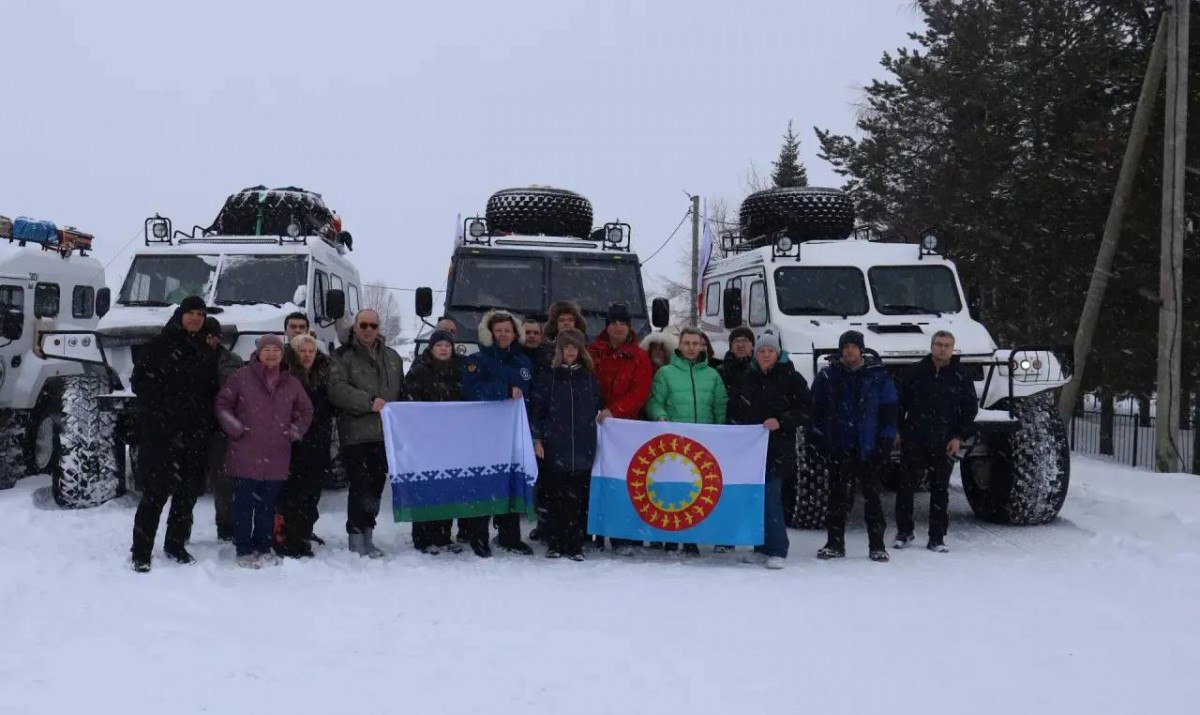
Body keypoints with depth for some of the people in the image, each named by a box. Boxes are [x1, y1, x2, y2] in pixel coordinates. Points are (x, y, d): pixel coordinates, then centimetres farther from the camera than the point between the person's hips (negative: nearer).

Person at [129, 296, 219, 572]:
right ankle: (141, 552, 0)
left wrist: (207, 420, 5)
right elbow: (139, 381, -4)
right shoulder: (160, 345, 0)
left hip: (195, 434, 5)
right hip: (161, 433, -5)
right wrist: (160, 408, -11)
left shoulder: (207, 353, 15)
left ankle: (176, 544, 24)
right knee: (157, 490, -7)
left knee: (188, 492, 9)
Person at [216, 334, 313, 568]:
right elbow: (222, 403, 5)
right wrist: (235, 428, -4)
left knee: (268, 506, 8)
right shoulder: (242, 377, 1)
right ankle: (244, 550, 6)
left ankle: (263, 549, 18)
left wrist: (294, 432, 11)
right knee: (244, 504, -1)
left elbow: (306, 412, 23)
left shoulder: (291, 384, 11)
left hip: (276, 458, 3)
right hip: (245, 455, -3)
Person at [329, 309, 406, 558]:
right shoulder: (343, 357, 2)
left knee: (376, 486, 10)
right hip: (356, 434, -5)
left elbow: (403, 393, 24)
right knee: (360, 487, -7)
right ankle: (356, 537, 1)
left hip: (386, 434, 5)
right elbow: (337, 389, -13)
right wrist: (369, 402, -21)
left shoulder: (392, 357, 19)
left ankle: (367, 536, 20)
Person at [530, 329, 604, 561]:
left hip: (583, 448, 1)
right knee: (555, 497, 2)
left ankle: (575, 546, 5)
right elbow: (536, 409, 4)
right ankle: (555, 544, 11)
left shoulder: (589, 378, 11)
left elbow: (598, 408, 16)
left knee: (579, 498, -1)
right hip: (555, 447, -1)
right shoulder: (549, 377, 6)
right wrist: (537, 439, -3)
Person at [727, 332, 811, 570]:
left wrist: (781, 421, -14)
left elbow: (806, 409, -2)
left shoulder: (791, 378, 1)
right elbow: (733, 409, 20)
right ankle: (763, 547, 15)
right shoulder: (744, 378, 12)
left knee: (770, 497, -11)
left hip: (778, 448, -4)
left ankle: (776, 550, -6)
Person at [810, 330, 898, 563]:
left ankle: (877, 545, 10)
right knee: (838, 497, 5)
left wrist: (885, 441, -1)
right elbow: (816, 410, 8)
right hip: (838, 449, 1)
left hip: (868, 448, -1)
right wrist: (820, 440, 1)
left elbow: (889, 410, 6)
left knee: (872, 495, 3)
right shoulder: (828, 375, 5)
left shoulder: (878, 375, 4)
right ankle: (835, 543, 12)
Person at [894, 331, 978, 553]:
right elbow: (900, 403, 7)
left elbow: (970, 410, 7)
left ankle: (937, 538, 11)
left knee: (940, 491, 4)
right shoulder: (915, 372, 3)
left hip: (944, 444, 0)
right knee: (906, 487, 3)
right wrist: (897, 430, 2)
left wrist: (959, 437, -1)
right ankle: (904, 532, 17)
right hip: (913, 441, 0)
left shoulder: (961, 377, 4)